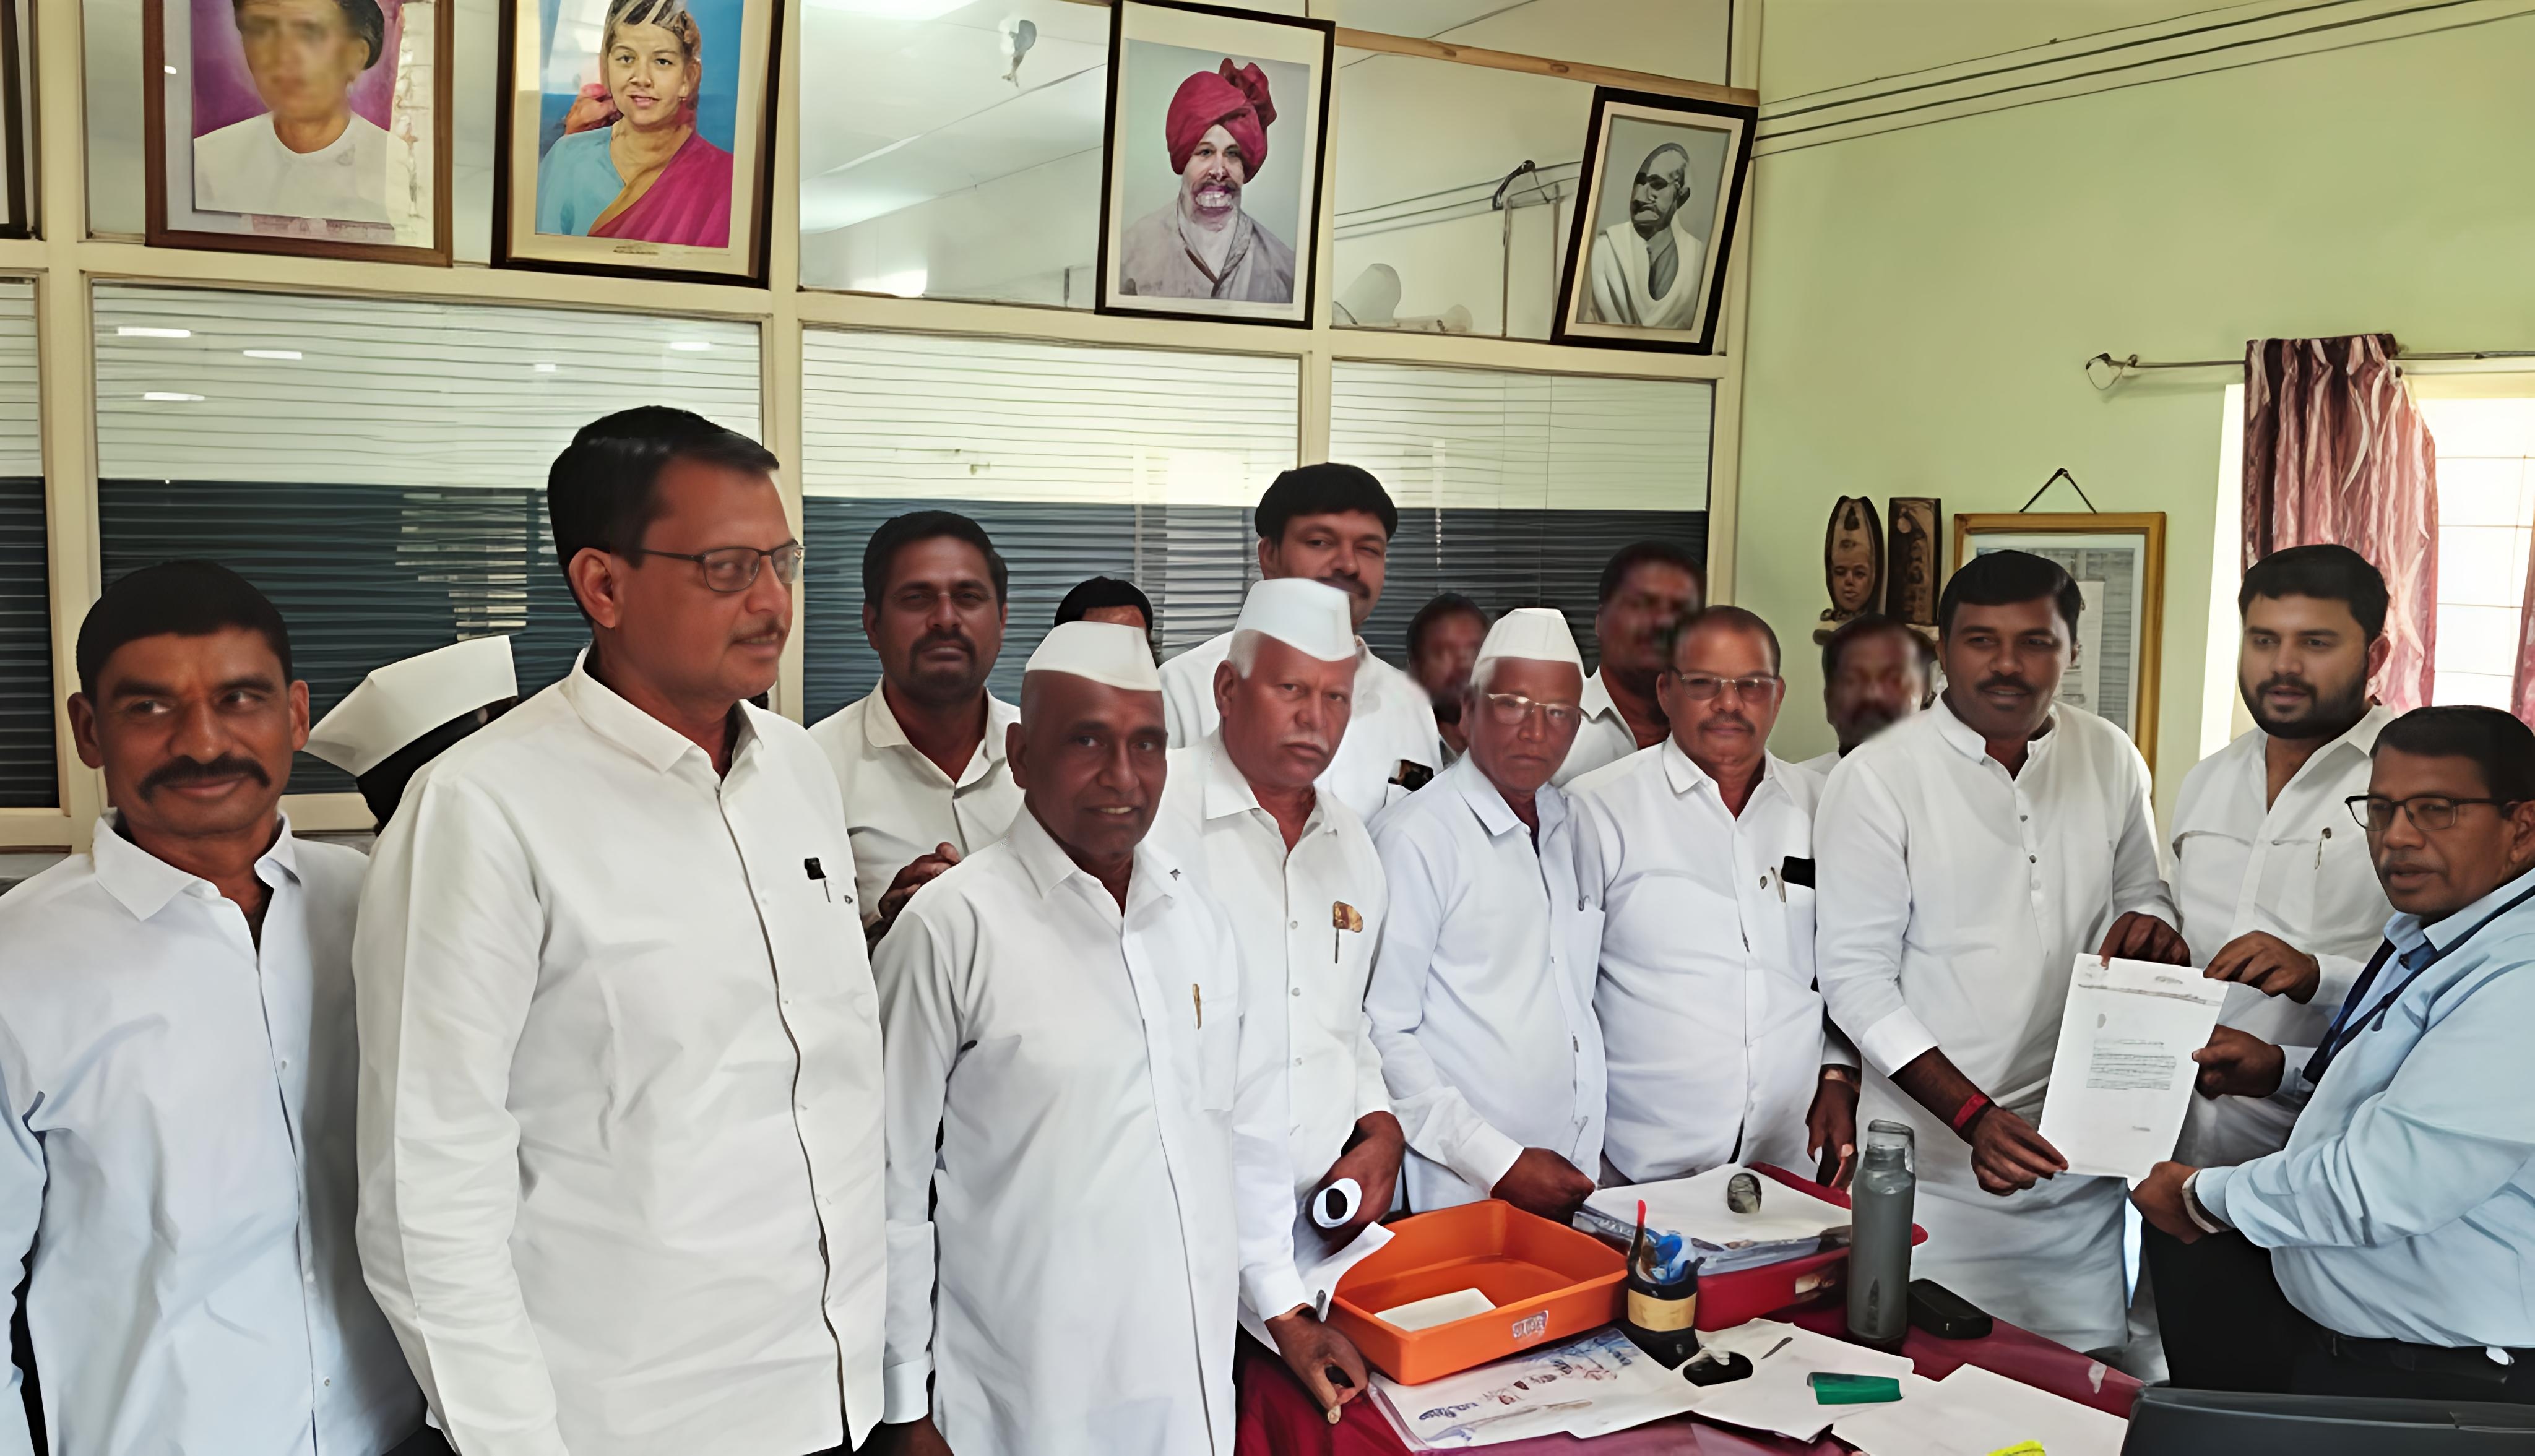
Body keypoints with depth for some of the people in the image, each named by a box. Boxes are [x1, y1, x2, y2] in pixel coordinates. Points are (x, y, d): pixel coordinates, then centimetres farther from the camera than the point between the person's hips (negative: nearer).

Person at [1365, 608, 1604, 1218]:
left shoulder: (1570, 825, 10)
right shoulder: (1416, 837, -12)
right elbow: (1382, 1035, -15)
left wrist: (1588, 1158, 9)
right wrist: (1502, 1164, -16)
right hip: (1464, 1194, -6)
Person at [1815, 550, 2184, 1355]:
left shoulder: (2110, 760, 6)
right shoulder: (1877, 778, -8)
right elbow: (1853, 974, -10)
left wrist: (2148, 922, -5)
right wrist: (1972, 1114, -18)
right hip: (1935, 1152, -4)